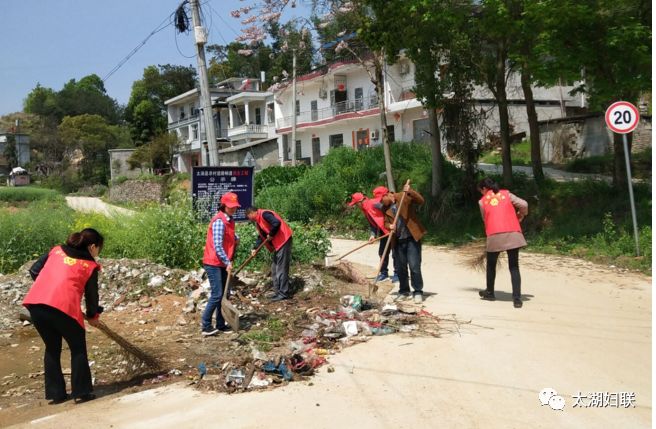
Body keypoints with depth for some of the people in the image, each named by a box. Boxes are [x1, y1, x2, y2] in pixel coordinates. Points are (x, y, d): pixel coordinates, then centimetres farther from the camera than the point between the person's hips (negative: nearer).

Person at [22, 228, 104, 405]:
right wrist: (93, 316, 31)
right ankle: (81, 392, 14)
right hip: (63, 306, -5)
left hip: (35, 303, 5)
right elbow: (91, 294, 14)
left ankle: (55, 393, 25)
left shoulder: (56, 250, 21)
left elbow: (34, 271, 18)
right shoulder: (90, 265, 10)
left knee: (52, 348, 22)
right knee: (78, 348, 15)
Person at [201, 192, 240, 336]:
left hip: (223, 263, 9)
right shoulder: (219, 221, -19)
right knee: (216, 295, -10)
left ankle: (221, 325, 19)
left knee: (224, 294, 11)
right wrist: (227, 262, -20)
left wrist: (236, 237, 5)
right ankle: (206, 327, -2)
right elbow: (217, 246, -22)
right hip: (214, 263, -9)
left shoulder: (230, 220, 9)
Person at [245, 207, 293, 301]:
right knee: (274, 269, 14)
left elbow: (277, 223, -31)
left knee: (281, 268, -7)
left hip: (283, 241, -11)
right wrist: (255, 248, 9)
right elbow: (261, 236, 21)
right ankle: (278, 292, 20)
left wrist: (271, 235, -18)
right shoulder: (258, 221, 15)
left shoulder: (264, 214, -16)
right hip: (277, 244, 11)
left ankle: (283, 294, -3)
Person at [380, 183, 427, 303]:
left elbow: (420, 201, -13)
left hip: (412, 238, -5)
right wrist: (389, 226, -9)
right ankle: (404, 291, 24)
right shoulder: (385, 208, 11)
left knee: (414, 266, -7)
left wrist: (410, 192, -28)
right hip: (398, 241, 6)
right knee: (400, 267, 11)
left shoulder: (404, 197, -4)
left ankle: (418, 292, 3)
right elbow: (386, 222, 13)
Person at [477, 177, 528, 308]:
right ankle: (517, 298, -7)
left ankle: (490, 293, 34)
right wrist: (521, 215, 24)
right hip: (512, 233, 1)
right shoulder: (506, 194, 14)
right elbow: (524, 204, 5)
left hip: (495, 235, -1)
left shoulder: (482, 201, 12)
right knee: (514, 267, 4)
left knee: (491, 265, 20)